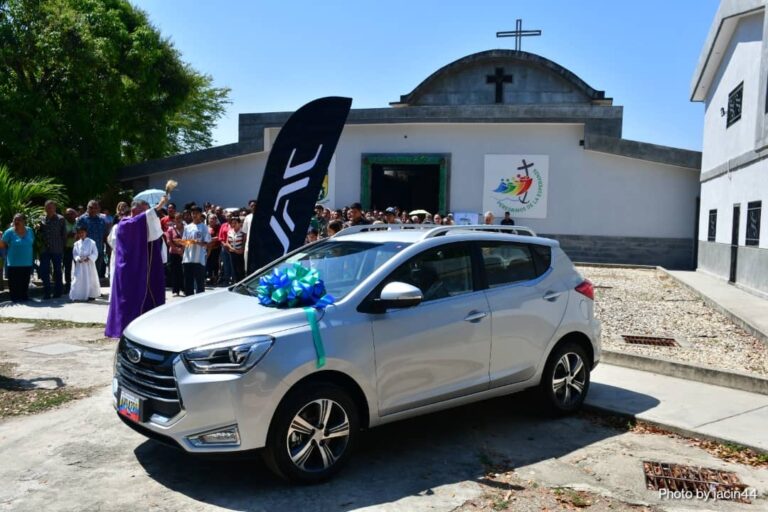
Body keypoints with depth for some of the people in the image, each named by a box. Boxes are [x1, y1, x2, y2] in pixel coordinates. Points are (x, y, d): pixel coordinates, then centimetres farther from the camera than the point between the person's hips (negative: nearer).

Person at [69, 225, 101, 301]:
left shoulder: (91, 242, -3)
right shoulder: (77, 243, 6)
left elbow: (95, 253, -5)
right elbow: (74, 254, 6)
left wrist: (89, 258, -18)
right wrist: (78, 258, -12)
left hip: (89, 264, -2)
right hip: (80, 264, 2)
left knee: (90, 279, 4)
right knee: (78, 279, -1)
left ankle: (91, 295, 14)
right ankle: (77, 296, 4)